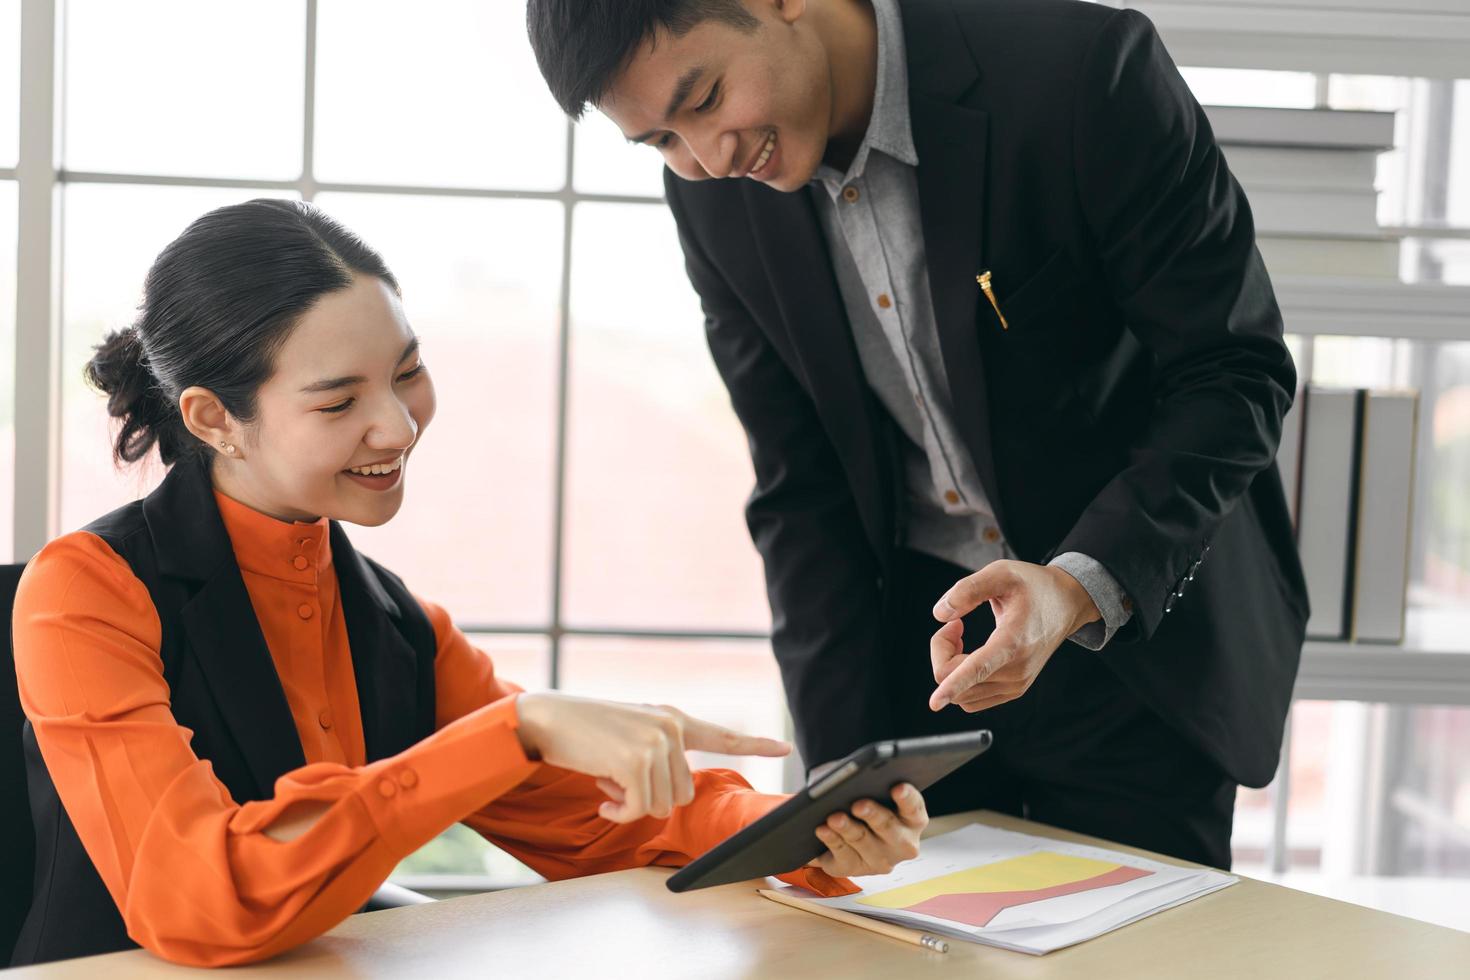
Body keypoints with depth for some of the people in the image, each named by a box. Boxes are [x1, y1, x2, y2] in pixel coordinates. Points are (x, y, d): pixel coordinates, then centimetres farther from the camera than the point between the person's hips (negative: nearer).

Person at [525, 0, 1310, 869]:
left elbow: (1237, 374, -16)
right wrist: (845, 769, -7)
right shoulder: (715, 198, -7)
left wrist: (1083, 586, -31)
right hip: (921, 635, 4)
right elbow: (800, 495, -2)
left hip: (1141, 637, -3)